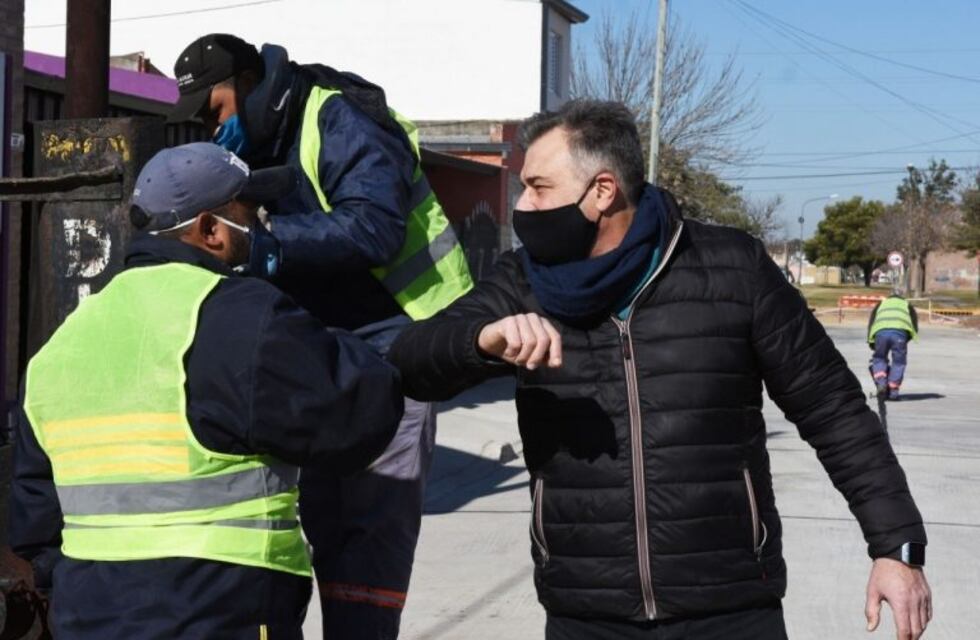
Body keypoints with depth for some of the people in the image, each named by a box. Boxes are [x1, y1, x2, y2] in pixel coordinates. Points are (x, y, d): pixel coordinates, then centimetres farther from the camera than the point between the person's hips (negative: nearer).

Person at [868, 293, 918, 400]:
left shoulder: (881, 304, 36)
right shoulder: (907, 306, 34)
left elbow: (871, 323, 26)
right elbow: (915, 327, 22)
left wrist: (871, 343, 26)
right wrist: (905, 340, 28)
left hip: (881, 332, 1)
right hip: (900, 332, -1)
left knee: (879, 359, 19)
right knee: (899, 361, 12)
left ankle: (881, 384, 0)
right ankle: (893, 392, 8)